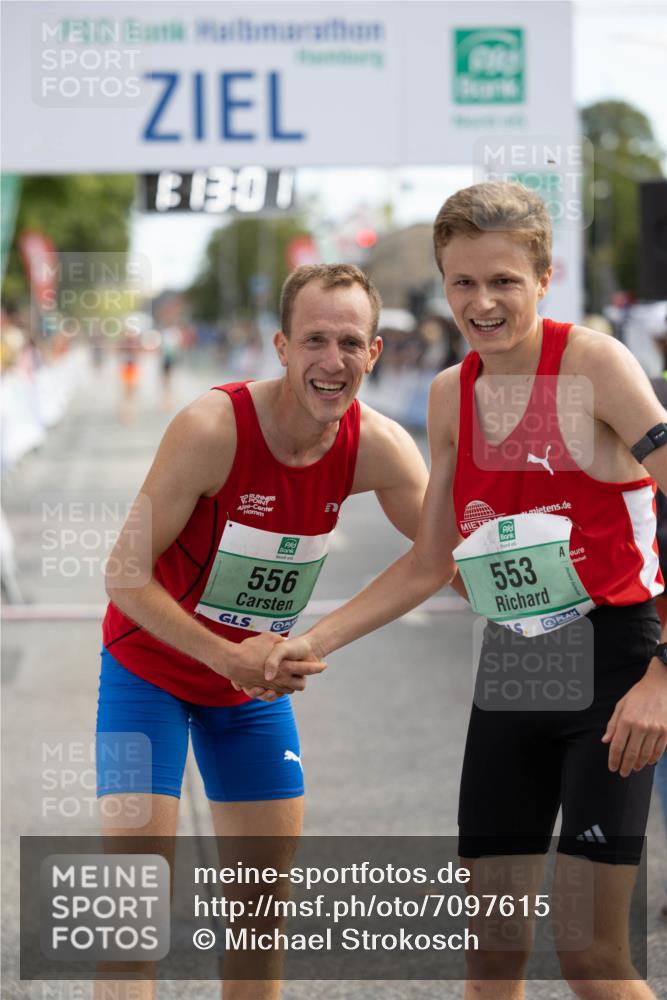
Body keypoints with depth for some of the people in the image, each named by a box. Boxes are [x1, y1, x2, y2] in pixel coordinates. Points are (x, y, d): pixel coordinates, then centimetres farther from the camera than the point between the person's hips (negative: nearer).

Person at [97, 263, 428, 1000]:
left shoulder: (378, 448, -17)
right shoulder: (211, 429, -30)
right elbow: (125, 575, -26)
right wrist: (229, 657, -32)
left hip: (256, 676, 5)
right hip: (151, 668, -5)